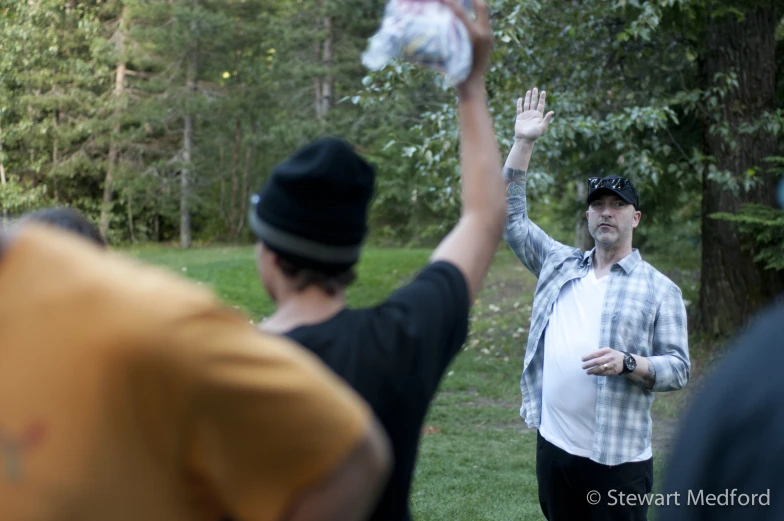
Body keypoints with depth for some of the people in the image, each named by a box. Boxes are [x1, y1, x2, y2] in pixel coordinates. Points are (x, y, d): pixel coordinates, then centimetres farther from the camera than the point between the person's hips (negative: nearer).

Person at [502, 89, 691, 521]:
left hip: (617, 458, -4)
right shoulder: (560, 264, 11)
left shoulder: (659, 289, 0)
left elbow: (679, 369, -3)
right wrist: (523, 143, 2)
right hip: (553, 445, 4)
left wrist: (627, 363, -22)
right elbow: (511, 218, 9)